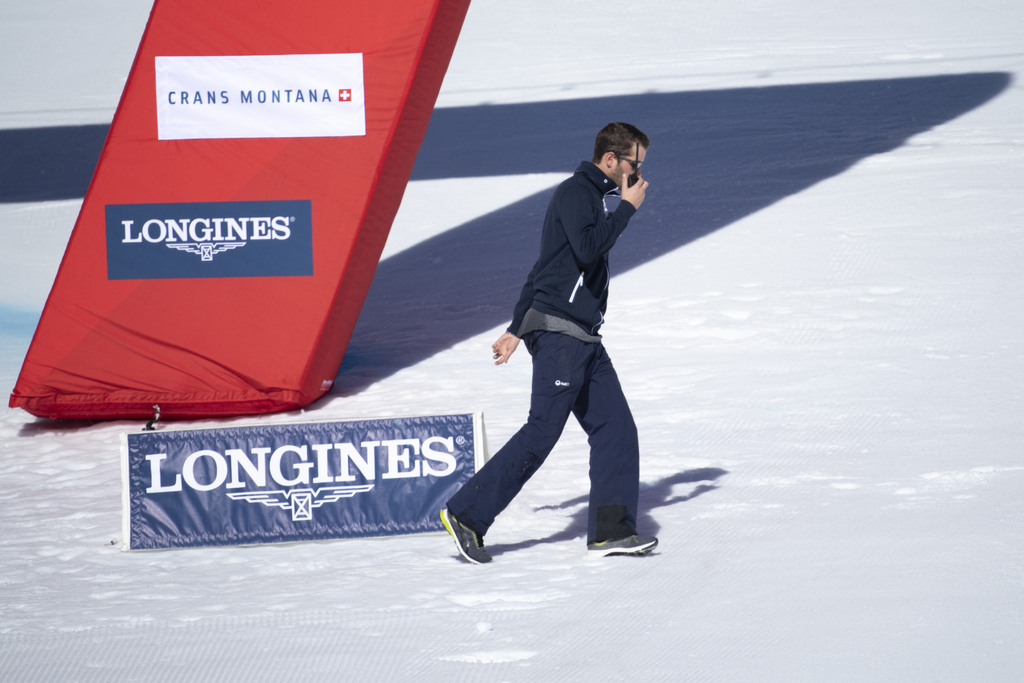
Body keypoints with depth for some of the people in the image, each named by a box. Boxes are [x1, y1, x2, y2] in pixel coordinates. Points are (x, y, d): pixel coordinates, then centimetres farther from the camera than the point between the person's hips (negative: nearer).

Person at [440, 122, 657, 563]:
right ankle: (466, 514, -7)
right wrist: (627, 208, -14)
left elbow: (543, 268, 24)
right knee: (542, 432, -11)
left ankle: (611, 529, 5)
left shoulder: (596, 197, 21)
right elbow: (587, 250, -27)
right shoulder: (575, 192, -9)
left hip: (583, 338, 10)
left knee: (615, 427, 4)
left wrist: (518, 329, 24)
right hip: (558, 333, -10)